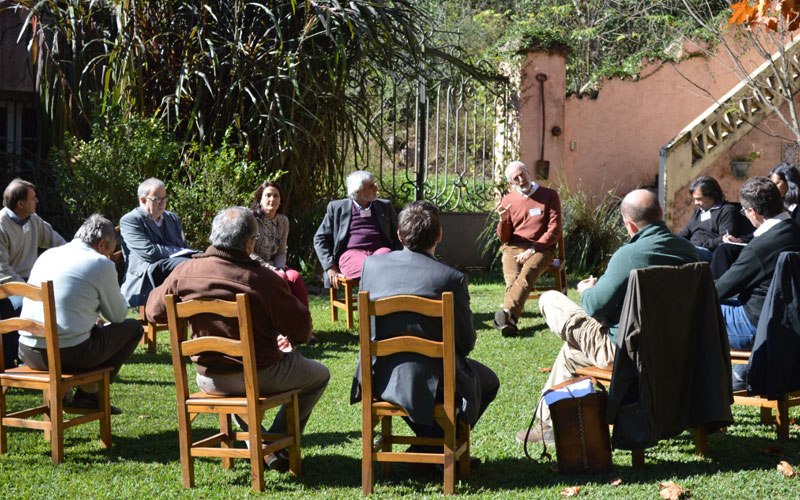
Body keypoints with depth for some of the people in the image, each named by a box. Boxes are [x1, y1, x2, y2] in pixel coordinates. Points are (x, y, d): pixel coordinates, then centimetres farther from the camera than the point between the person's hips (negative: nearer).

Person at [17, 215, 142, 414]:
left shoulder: (47, 255, 15)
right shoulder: (101, 264, -5)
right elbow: (118, 315, 5)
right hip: (69, 355, -7)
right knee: (133, 327, 14)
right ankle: (88, 393, 8)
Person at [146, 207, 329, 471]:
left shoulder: (184, 272, -10)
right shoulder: (263, 278, -19)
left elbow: (154, 311, 7)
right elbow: (302, 330, -10)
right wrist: (291, 339, 13)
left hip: (209, 380, 4)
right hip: (261, 377, -4)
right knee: (319, 375, 22)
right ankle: (278, 447, 17)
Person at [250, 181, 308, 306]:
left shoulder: (283, 221, 10)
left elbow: (281, 252, 12)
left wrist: (280, 268, -11)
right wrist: (271, 269, -18)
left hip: (273, 265, 5)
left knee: (295, 276, -25)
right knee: (281, 278, -31)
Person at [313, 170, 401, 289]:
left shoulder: (385, 206, 24)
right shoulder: (337, 207, 16)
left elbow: (396, 237, 25)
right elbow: (320, 238, 14)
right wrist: (330, 267, 1)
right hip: (351, 253, -2)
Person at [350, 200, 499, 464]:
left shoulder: (372, 264, -6)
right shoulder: (451, 278, -18)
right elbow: (466, 342, -8)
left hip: (380, 380, 5)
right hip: (430, 384, -5)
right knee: (488, 380, 24)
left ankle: (428, 440, 30)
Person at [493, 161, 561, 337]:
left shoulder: (549, 196, 6)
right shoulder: (508, 200, 14)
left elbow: (554, 231, 0)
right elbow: (504, 238, 13)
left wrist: (532, 250, -12)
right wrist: (503, 220, -9)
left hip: (541, 248, -2)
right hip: (514, 248, 3)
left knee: (528, 272, -35)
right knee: (512, 276, -29)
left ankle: (507, 313, -53)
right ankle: (510, 322, -47)